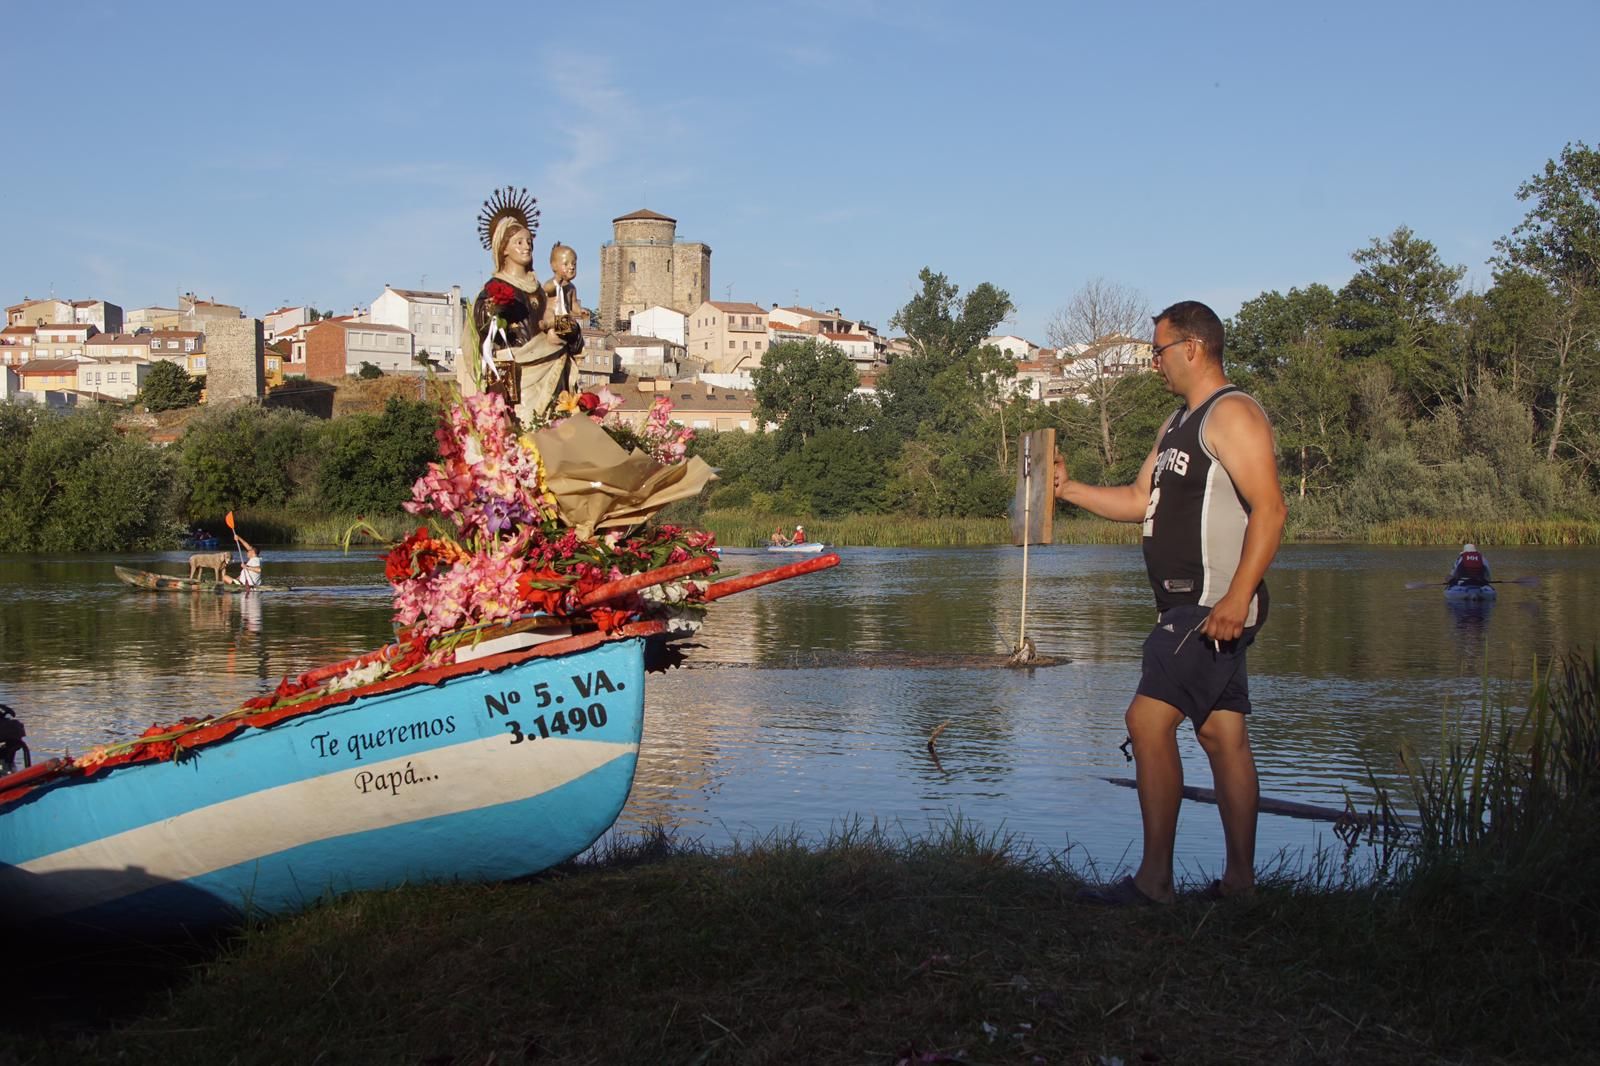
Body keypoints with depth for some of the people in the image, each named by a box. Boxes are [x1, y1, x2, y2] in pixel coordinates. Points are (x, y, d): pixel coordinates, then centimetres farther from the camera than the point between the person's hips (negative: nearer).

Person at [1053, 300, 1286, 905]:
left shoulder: (1232, 414, -10)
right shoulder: (1178, 424, 21)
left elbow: (1268, 508, -19)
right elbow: (1139, 501, 25)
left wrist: (1237, 597, -26)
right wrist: (1069, 489, 13)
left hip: (1216, 604, -10)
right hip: (1189, 606, 10)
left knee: (1148, 720, -15)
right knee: (1222, 736, 9)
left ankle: (1154, 879, -12)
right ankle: (1240, 879, 14)